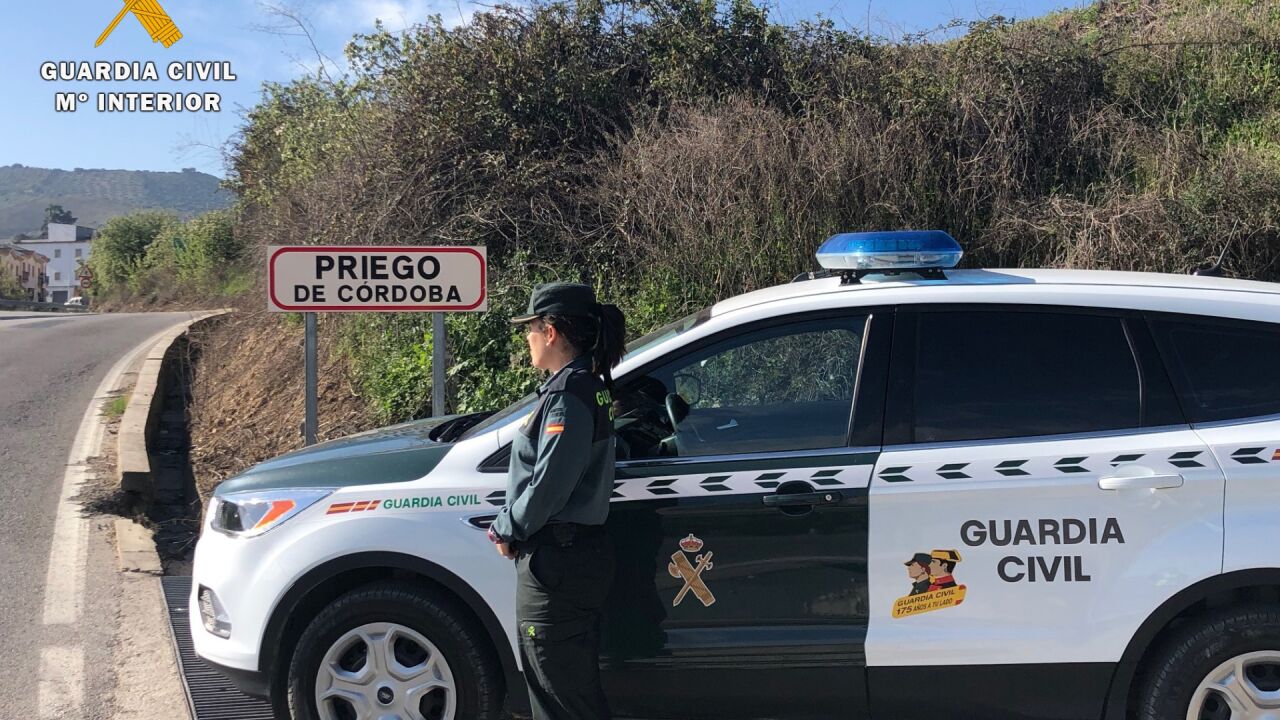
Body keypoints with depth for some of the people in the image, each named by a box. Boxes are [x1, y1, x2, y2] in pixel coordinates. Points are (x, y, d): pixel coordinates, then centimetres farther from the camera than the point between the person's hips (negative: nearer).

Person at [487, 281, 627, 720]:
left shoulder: (568, 394, -18)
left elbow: (547, 484, -22)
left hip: (556, 561, -10)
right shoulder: (587, 386, 13)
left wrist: (506, 530, -6)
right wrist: (512, 526, 8)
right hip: (576, 552, 10)